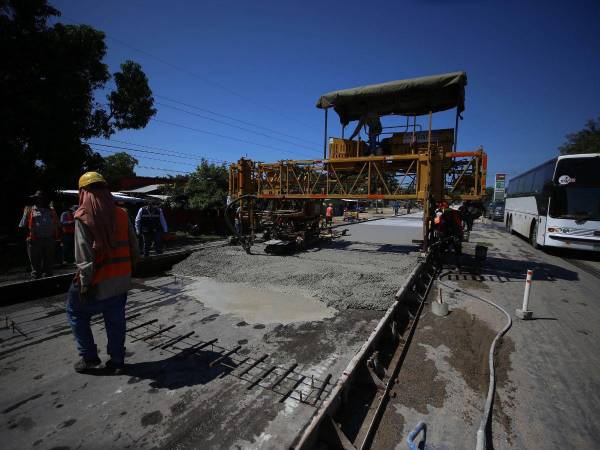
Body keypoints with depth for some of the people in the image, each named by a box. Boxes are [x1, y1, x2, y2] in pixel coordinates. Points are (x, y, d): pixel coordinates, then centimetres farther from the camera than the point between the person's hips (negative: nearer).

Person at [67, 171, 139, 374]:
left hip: (98, 281, -4)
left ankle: (89, 356, 23)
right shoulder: (121, 214, 2)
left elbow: (84, 255, -16)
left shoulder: (83, 216, -12)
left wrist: (84, 284, -11)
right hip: (121, 281, 5)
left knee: (76, 312, 19)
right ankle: (117, 361, 24)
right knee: (116, 320, 14)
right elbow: (134, 247, 4)